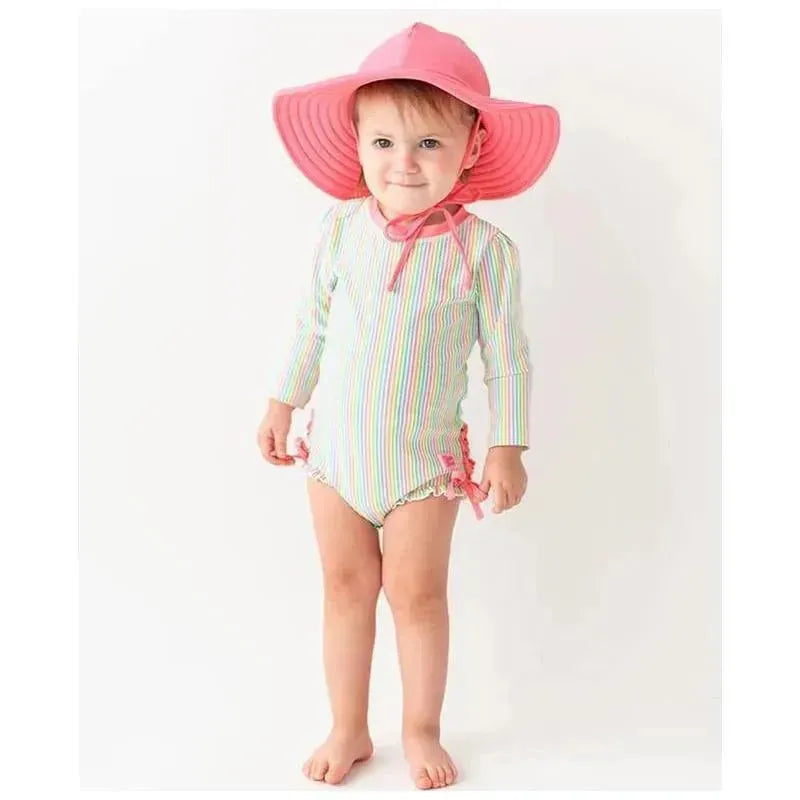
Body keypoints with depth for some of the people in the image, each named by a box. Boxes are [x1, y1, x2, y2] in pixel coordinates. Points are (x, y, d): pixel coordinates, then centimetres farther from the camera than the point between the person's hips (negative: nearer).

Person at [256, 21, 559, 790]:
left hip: (424, 459, -3)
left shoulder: (483, 249, -15)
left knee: (417, 593, 8)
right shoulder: (342, 225, -7)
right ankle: (348, 730, 31)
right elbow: (313, 321, 6)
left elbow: (507, 358, -8)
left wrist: (507, 448, -8)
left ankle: (420, 730, 32)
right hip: (335, 446, 3)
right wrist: (284, 401, 10)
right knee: (345, 587, 14)